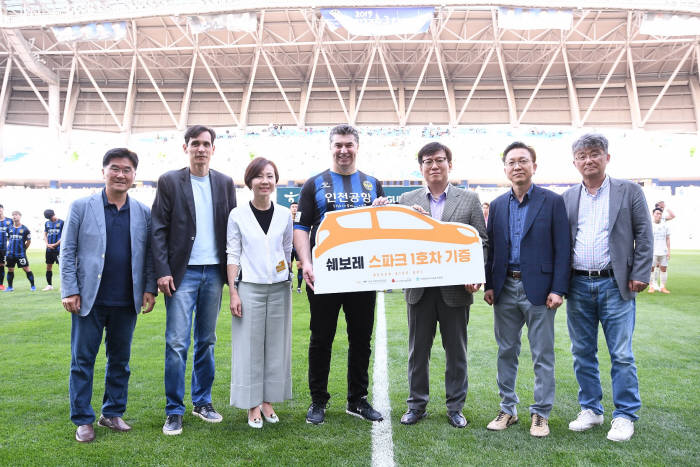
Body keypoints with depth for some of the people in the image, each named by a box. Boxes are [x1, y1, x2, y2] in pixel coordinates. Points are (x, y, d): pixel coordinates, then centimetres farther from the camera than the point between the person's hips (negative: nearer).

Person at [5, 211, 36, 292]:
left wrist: (23, 249, 5)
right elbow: (8, 239, 21)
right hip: (10, 253, 4)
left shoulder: (24, 229, -3)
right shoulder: (9, 228, 8)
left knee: (26, 269, -4)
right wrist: (10, 248, 15)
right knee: (10, 269, 10)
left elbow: (29, 241, 3)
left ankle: (32, 286, 2)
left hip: (21, 254, -4)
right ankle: (10, 287, 21)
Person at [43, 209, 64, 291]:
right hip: (49, 249, 6)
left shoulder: (61, 222, -3)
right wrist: (47, 244, -2)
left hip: (58, 248, -6)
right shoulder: (47, 223, 13)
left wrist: (55, 244, -12)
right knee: (48, 267, 9)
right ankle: (49, 285, 19)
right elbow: (45, 235, 16)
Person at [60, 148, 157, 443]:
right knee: (82, 360, 6)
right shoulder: (81, 207, 1)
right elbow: (68, 251, 0)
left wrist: (149, 289, 0)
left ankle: (113, 413, 27)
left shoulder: (144, 213, 6)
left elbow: (148, 254, 9)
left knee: (120, 360, 12)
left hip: (126, 302, 2)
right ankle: (83, 420, 20)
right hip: (90, 299, -2)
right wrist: (70, 291, -7)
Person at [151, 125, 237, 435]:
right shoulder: (169, 182, 0)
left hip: (214, 272, 3)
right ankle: (174, 411, 10)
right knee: (177, 343, -3)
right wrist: (162, 271, -10)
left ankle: (202, 402, 25)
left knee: (207, 341, 12)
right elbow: (159, 229, -2)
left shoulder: (225, 183, 8)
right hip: (182, 273, -3)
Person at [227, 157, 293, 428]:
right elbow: (233, 255, -1)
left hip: (279, 287, 3)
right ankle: (252, 405, 15)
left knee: (276, 345, 8)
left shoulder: (284, 215, 6)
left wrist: (288, 277, 7)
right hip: (249, 287, -2)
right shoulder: (238, 215, -1)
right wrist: (233, 292, -6)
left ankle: (268, 400, 22)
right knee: (249, 346, 2)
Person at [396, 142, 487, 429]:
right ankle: (417, 404, 24)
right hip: (419, 288, 1)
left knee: (456, 351, 9)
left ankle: (455, 407, 24)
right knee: (418, 349, 10)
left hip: (456, 289, -1)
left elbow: (482, 242, 2)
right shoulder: (407, 201, 8)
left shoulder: (469, 199, 5)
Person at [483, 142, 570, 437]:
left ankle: (540, 414, 19)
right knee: (506, 352, 12)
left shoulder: (553, 202, -2)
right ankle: (508, 409, 25)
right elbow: (491, 248, 11)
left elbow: (562, 249, -5)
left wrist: (558, 289, -11)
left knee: (542, 356, 5)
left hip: (539, 288, -4)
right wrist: (489, 285, 4)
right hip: (505, 288, 4)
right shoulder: (497, 205, 10)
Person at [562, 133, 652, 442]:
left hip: (614, 284, -3)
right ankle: (590, 410, 24)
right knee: (582, 353, 10)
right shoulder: (568, 198, 10)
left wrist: (639, 275, -7)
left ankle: (625, 416, 14)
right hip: (578, 286, 3)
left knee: (621, 354, 0)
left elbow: (644, 235, 1)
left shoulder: (629, 192, 3)